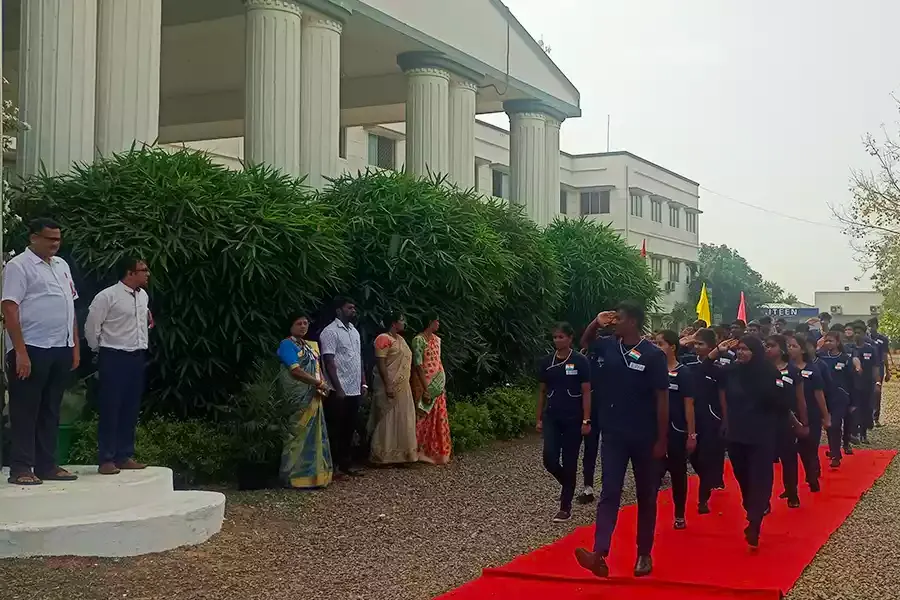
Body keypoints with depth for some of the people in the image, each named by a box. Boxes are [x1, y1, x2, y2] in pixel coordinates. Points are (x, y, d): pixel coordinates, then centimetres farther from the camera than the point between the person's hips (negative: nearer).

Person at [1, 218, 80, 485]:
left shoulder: (61, 265, 16)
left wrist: (75, 345, 13)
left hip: (61, 349, 7)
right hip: (32, 350, -7)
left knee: (51, 410, 11)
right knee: (25, 411, -1)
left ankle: (47, 465, 18)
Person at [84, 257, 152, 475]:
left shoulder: (143, 296, 10)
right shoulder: (107, 296, -13)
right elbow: (91, 326, -8)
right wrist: (100, 350, 1)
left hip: (137, 357, 7)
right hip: (114, 358, -7)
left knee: (131, 409, 10)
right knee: (110, 408, -3)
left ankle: (125, 456, 17)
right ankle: (106, 459, 2)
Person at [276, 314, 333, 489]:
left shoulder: (311, 345, 17)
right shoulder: (287, 345, -9)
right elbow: (295, 371, -19)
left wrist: (322, 385, -5)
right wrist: (318, 383, -14)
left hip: (313, 396, 8)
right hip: (300, 397, -8)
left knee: (313, 435, 10)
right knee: (299, 434, -6)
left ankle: (310, 474, 17)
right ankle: (295, 476, -1)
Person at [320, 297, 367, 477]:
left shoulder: (354, 331, 15)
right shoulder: (330, 332, -10)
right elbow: (329, 362, -15)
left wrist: (363, 383, 13)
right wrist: (338, 389, -19)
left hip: (354, 390, 8)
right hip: (339, 391, -8)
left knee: (349, 429, 12)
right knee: (335, 430, 0)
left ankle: (346, 464, 20)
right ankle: (333, 466, 7)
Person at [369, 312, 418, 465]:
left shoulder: (400, 339, 16)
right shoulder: (384, 339, -12)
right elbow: (380, 363, -18)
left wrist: (405, 384, 16)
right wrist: (388, 385, -23)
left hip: (403, 387, 9)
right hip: (390, 387, -9)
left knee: (401, 421, 10)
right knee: (388, 421, -5)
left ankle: (399, 455, 17)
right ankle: (384, 456, 0)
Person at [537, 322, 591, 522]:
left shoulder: (580, 361, -6)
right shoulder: (546, 361, 4)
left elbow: (586, 392, -5)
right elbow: (542, 391, 11)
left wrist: (586, 420, -10)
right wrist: (539, 418, 8)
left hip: (573, 418, -3)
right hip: (552, 417, 3)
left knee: (569, 462, 2)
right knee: (549, 459, -8)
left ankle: (565, 507, 11)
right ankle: (568, 484, 24)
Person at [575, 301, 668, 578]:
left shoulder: (653, 355, -11)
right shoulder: (608, 346, 2)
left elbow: (662, 399, -8)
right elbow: (584, 343, 23)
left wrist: (662, 439, -9)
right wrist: (595, 324, 2)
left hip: (645, 438, -3)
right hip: (613, 435, 3)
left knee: (646, 497, 10)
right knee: (609, 493, -7)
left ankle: (644, 555, 22)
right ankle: (599, 554, -18)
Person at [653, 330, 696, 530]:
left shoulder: (683, 373, -6)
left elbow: (689, 406, -6)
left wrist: (692, 434, -8)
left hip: (677, 431, -2)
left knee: (678, 473, 9)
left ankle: (679, 515, 21)